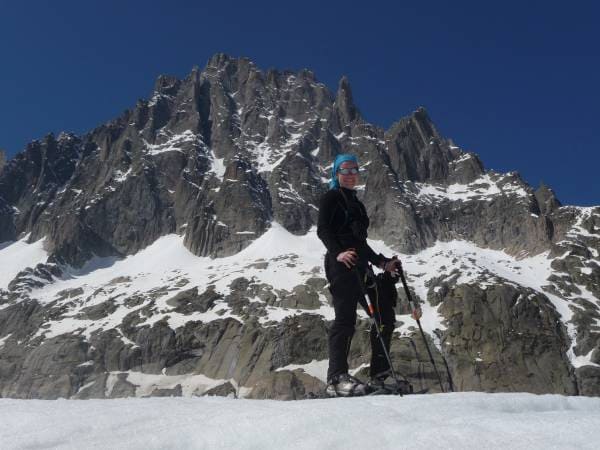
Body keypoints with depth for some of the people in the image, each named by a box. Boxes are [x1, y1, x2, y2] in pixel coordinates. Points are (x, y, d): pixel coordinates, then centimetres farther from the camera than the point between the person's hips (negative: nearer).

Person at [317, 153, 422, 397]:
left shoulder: (356, 203, 28)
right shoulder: (331, 197, 5)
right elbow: (323, 230, -10)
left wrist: (382, 262, 23)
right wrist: (338, 252, -27)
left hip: (360, 266, 8)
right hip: (341, 264, -8)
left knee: (385, 315, 4)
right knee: (345, 318, -16)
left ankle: (379, 376, 10)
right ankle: (337, 379, -17)